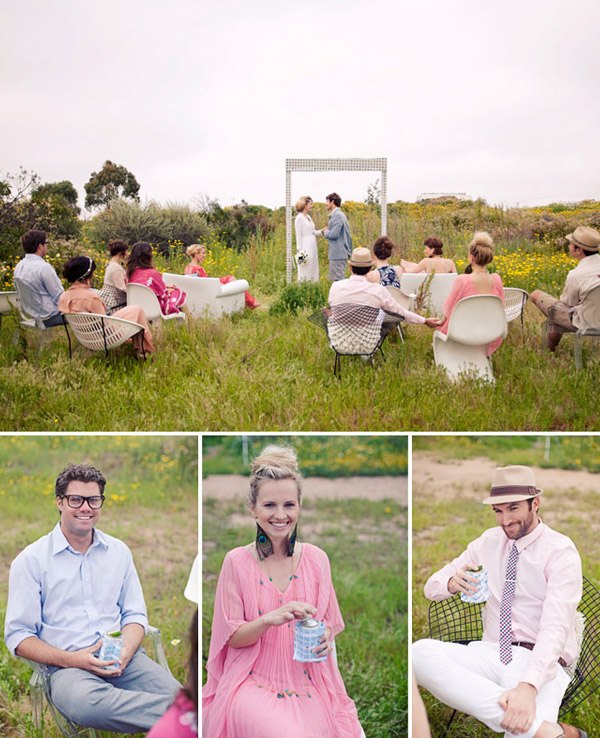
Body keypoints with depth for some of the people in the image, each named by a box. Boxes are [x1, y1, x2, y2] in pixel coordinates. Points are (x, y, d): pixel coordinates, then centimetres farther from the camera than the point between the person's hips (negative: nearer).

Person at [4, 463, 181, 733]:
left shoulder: (119, 551, 17)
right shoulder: (31, 560, 5)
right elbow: (18, 635, 3)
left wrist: (126, 651, -6)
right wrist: (70, 659, -13)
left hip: (123, 660, 2)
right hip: (68, 667, -2)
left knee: (173, 693, -34)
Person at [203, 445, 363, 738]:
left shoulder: (317, 559, 3)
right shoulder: (237, 562, -3)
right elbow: (232, 637, -2)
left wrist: (324, 638, -9)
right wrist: (270, 619, -20)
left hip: (307, 682, 3)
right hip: (252, 684, -3)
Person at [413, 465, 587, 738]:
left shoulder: (561, 551, -6)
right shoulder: (489, 541, 11)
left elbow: (555, 626, -19)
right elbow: (431, 587, 13)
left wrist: (528, 686, -36)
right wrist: (451, 583, -13)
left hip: (540, 661, -6)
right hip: (491, 653, 7)